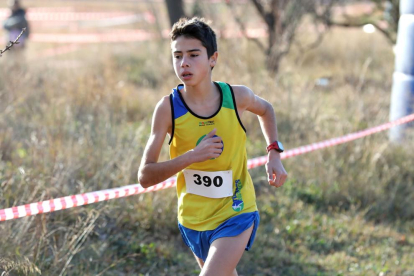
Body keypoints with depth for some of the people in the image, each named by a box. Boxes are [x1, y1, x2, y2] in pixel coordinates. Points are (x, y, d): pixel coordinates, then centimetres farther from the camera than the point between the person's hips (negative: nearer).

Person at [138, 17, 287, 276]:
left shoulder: (237, 96, -13)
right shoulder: (168, 108, -16)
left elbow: (265, 109, 14)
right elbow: (145, 176, -19)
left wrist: (274, 153, 1)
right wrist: (191, 156, -31)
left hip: (236, 214, -2)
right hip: (193, 218, 2)